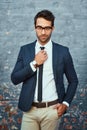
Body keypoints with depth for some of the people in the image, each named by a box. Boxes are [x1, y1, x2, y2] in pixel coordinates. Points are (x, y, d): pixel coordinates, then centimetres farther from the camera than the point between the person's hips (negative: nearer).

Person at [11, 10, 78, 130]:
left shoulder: (63, 51, -3)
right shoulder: (25, 50, 2)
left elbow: (73, 81, 6)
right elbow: (14, 79, -2)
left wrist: (66, 103, -4)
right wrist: (34, 63, -13)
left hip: (52, 110, -1)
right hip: (29, 109, 1)